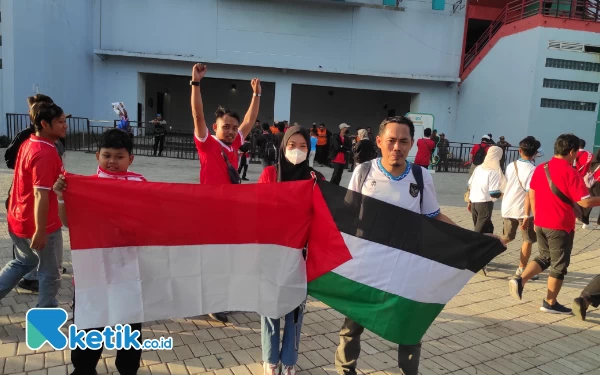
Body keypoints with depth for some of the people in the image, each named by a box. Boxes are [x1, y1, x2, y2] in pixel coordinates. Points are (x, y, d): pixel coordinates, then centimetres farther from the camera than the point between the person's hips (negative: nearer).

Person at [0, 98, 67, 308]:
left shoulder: (29, 144, 5)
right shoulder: (46, 153, -24)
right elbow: (40, 194, -28)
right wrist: (40, 231, -27)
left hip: (19, 219, 9)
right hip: (40, 224, -9)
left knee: (24, 262, 29)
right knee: (50, 272, 11)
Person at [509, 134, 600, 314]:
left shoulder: (540, 168, 5)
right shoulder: (570, 172, -16)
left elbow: (531, 195, 12)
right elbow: (585, 202, -17)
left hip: (540, 223, 6)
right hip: (561, 226, -6)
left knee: (544, 258, 21)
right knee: (559, 264, 8)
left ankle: (520, 280, 2)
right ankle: (550, 303, 18)